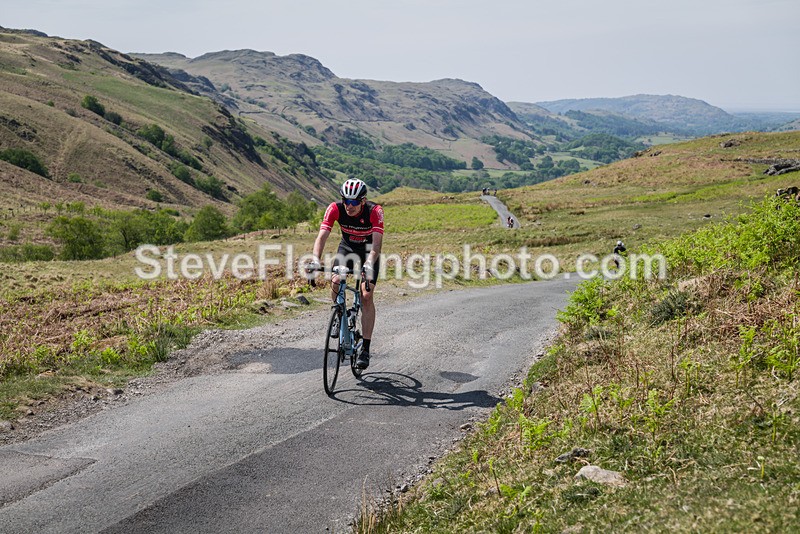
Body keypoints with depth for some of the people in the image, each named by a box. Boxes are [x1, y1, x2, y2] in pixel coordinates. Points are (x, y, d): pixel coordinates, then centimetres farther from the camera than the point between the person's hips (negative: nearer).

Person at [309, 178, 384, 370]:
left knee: (366, 296, -15)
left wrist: (369, 264, -54)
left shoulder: (374, 211, -31)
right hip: (347, 247, 2)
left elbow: (377, 243, -38)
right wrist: (315, 260, -46)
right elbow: (322, 236, -30)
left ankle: (365, 349, -10)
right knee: (335, 282, -24)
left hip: (368, 250, -2)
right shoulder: (335, 209, -25)